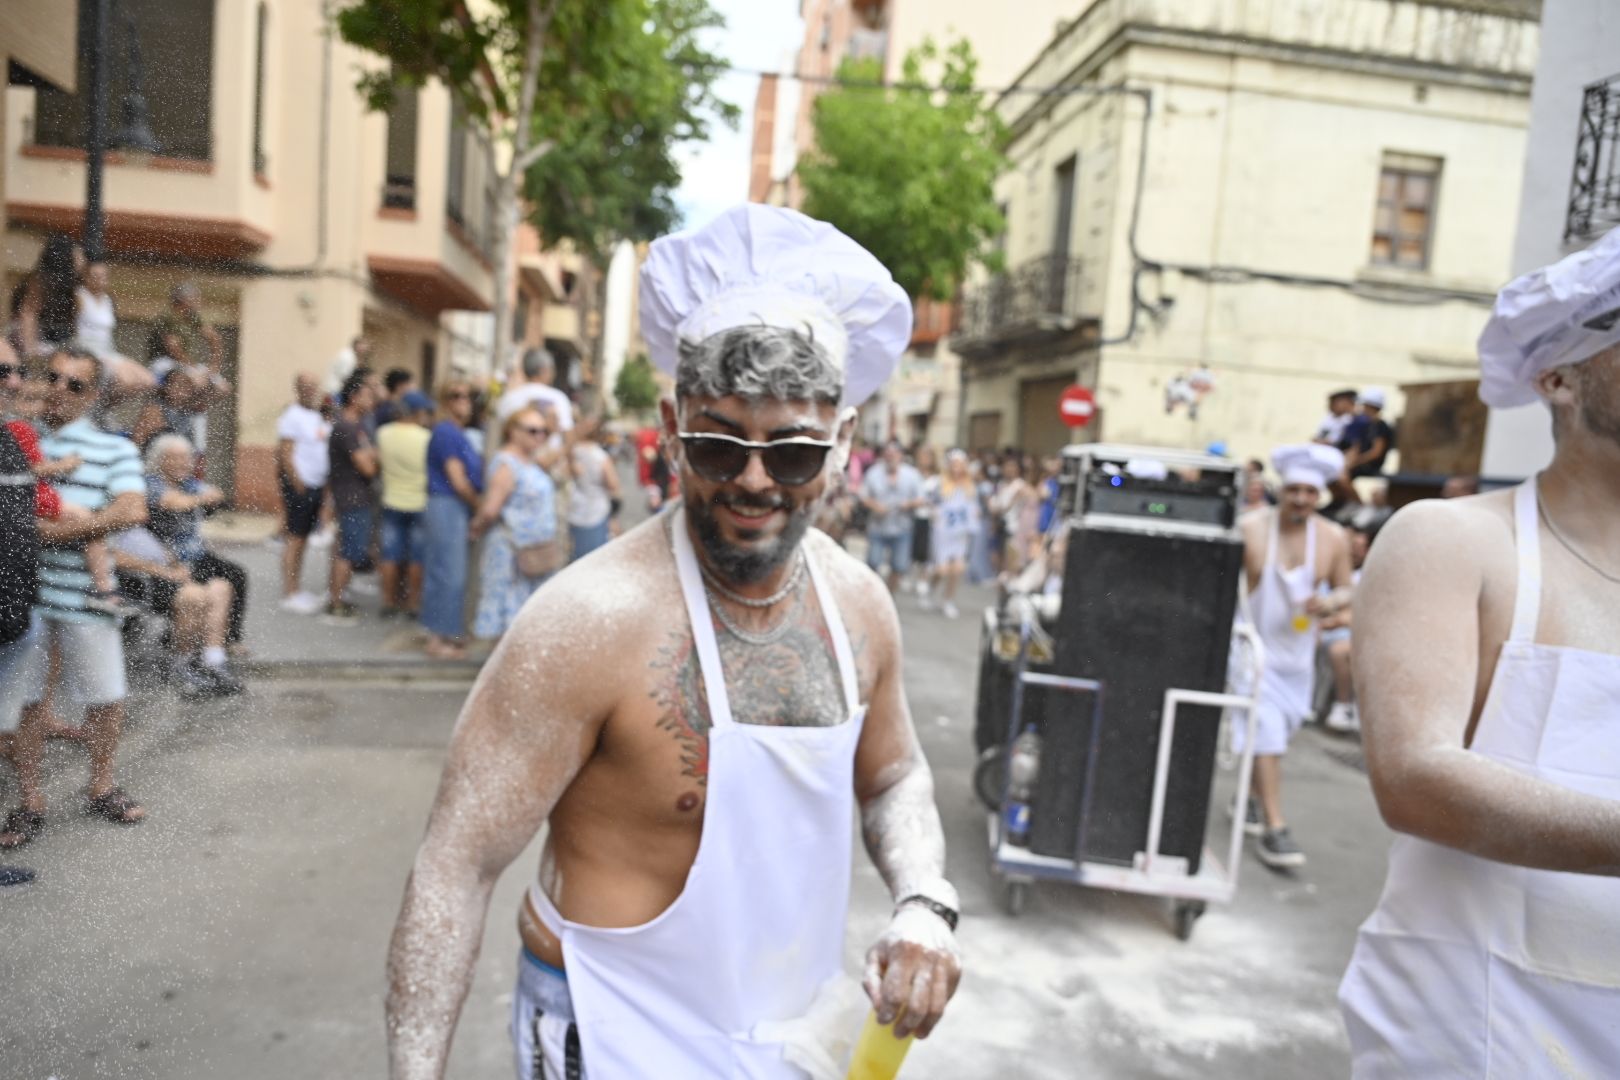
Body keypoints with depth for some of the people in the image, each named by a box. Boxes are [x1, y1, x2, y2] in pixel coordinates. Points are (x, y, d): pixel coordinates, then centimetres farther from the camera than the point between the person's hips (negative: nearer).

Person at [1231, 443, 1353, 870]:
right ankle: (1273, 829, -8)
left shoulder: (1333, 538, -2)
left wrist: (1330, 602, -17)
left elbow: (1345, 590, 5)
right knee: (1266, 734, -10)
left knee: (1278, 731, 17)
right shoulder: (1250, 528, -12)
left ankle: (1254, 798, 39)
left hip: (1298, 652, 4)